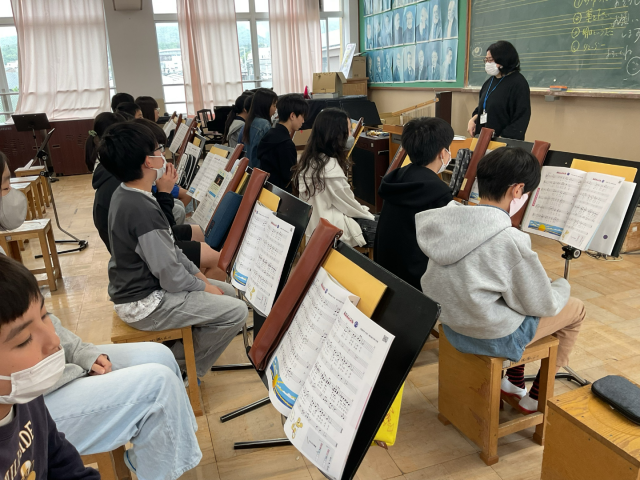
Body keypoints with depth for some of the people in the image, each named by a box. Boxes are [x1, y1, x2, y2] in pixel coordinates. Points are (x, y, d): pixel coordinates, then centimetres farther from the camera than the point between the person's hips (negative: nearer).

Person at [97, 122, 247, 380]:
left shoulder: (124, 194, 2)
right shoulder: (142, 211, -30)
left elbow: (167, 247, 12)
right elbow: (170, 276, -24)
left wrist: (196, 272, 8)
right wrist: (204, 286, -7)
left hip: (135, 288, 10)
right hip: (143, 305, -10)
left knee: (229, 292, 13)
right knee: (236, 311, -14)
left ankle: (174, 355, 20)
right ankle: (182, 368, 5)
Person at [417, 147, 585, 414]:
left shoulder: (447, 219, -10)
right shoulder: (511, 241, -30)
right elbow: (543, 306, -15)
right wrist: (562, 285, 6)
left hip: (451, 323, 7)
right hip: (492, 337, -7)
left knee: (522, 289, 31)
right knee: (575, 309, 18)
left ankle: (514, 382, 40)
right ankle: (536, 399, 28)